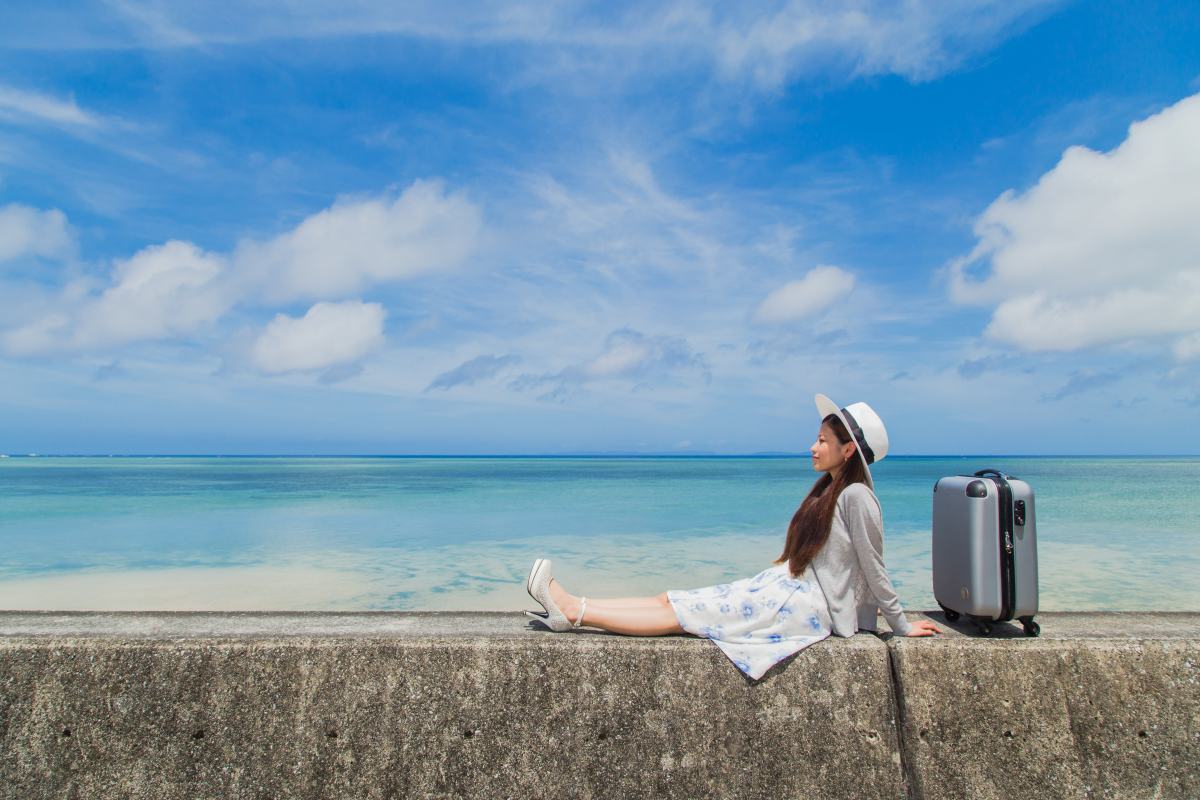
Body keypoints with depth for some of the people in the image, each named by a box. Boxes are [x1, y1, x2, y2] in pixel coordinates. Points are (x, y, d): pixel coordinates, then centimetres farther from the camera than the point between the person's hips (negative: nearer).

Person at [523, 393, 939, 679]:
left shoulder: (855, 496, -16)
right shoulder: (827, 490, 13)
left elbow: (874, 569, -12)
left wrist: (901, 625, -8)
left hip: (808, 605, -8)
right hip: (785, 586, 8)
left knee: (678, 612, -13)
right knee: (673, 599, -3)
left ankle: (574, 613, -13)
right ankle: (571, 606, -5)